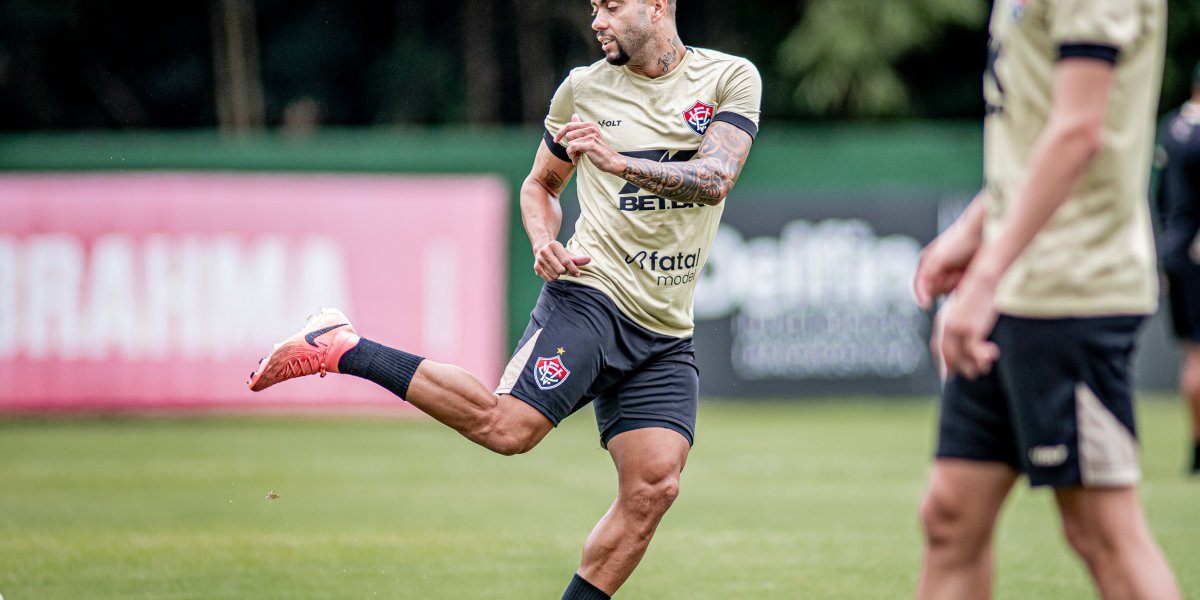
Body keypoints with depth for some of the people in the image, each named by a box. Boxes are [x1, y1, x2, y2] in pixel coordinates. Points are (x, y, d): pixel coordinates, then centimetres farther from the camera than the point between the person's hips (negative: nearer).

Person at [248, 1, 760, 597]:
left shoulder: (731, 78, 4)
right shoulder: (583, 88, 7)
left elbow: (715, 179, -11)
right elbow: (540, 184, 21)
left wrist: (621, 162, -23)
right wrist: (544, 243, 0)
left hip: (665, 336, 2)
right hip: (592, 288, -2)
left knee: (652, 488, -11)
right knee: (507, 424, -23)